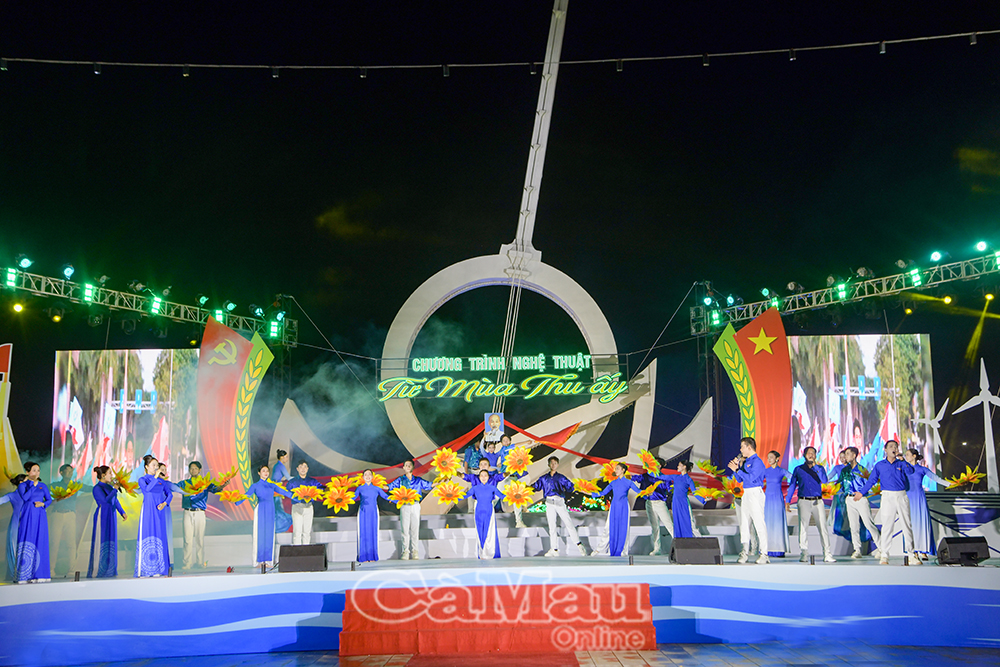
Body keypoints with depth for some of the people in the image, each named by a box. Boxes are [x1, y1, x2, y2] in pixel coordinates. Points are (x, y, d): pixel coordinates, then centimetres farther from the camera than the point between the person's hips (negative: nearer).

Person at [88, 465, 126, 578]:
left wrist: (122, 512, 18)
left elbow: (115, 501, 21)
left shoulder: (109, 486, 13)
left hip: (111, 517, 8)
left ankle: (109, 570, 14)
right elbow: (105, 500, -25)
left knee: (111, 542, 8)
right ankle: (98, 571, 1)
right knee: (102, 543, -5)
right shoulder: (97, 488, -11)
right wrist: (115, 489, -22)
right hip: (102, 517, -8)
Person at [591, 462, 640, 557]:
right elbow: (603, 493, 13)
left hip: (624, 507, -3)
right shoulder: (613, 482, 11)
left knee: (623, 528, -1)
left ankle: (623, 551, 9)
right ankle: (601, 550, 5)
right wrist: (590, 493, 7)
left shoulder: (628, 482, 2)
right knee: (610, 528, 2)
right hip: (614, 507, 3)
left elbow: (638, 490, -3)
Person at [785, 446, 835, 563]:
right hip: (804, 502, 0)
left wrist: (815, 466, -7)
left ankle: (827, 554, -3)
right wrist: (787, 501, 7)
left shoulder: (819, 468, 13)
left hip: (818, 502, 0)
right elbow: (792, 485, 14)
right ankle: (804, 554, 2)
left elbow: (824, 480, -5)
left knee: (823, 527, -6)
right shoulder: (798, 469, 13)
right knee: (803, 528, -3)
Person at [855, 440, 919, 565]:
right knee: (887, 526, -3)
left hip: (902, 496, 1)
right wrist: (861, 492, 3)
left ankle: (910, 553, 11)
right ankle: (884, 555, 1)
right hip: (887, 497, -1)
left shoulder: (901, 463, 10)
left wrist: (901, 460, -16)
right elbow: (871, 481, 11)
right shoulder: (879, 465, 10)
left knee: (907, 525, 3)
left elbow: (910, 471, -10)